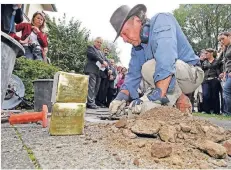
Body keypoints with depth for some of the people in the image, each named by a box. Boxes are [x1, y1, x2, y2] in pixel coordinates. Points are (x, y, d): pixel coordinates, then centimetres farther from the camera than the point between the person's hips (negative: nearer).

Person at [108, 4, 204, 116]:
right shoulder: (137, 46, 5)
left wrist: (156, 96, -42)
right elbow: (133, 74, 2)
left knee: (149, 67, -31)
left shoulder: (161, 20, -19)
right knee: (138, 108, -3)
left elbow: (166, 60, -35)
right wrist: (121, 96, -17)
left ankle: (181, 101, -12)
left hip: (192, 74, -7)